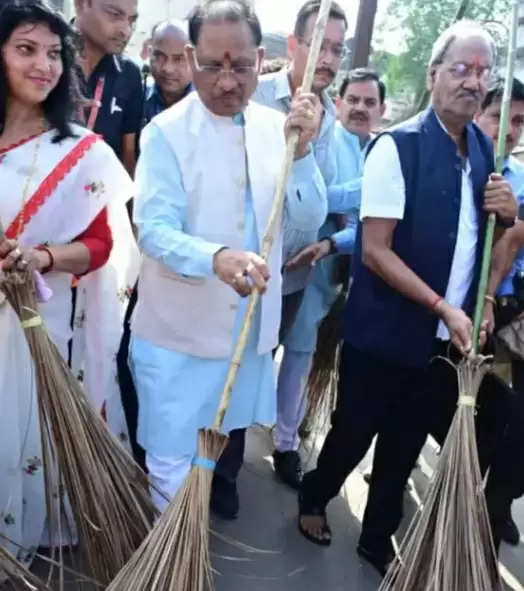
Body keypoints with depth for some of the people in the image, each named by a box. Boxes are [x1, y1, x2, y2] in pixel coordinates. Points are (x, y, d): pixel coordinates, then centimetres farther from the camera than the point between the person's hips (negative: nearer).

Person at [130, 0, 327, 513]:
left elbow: (309, 220, -4)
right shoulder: (166, 132, -12)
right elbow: (155, 230, -21)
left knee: (222, 443, 24)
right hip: (177, 330, -4)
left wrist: (301, 150, -20)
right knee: (172, 463, 4)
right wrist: (216, 257, -40)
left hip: (248, 327, 4)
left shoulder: (277, 128, 1)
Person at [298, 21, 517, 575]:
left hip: (445, 338, 6)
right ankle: (313, 499, 43)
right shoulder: (398, 146, -15)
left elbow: (488, 242, 16)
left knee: (405, 446, 18)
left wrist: (507, 214, -6)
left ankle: (378, 539, 39)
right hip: (385, 334, -5)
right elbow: (375, 252, -19)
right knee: (353, 433, 13)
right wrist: (443, 307, -21)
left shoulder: (485, 151, 5)